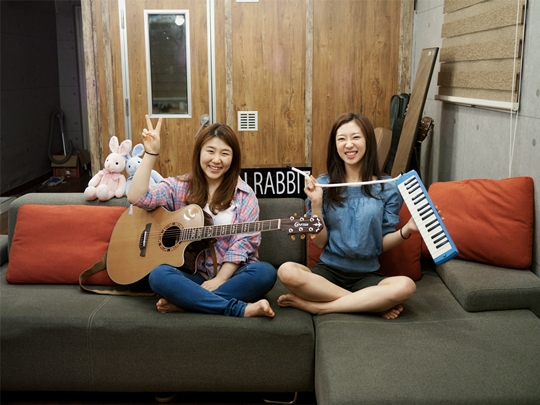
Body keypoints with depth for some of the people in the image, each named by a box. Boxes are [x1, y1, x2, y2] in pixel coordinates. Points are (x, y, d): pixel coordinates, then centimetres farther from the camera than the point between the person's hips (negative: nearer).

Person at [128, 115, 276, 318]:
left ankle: (184, 302, -27)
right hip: (193, 277, 1)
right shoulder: (179, 187, 6)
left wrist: (218, 280, -18)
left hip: (231, 276, 0)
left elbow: (243, 242, -7)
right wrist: (151, 153, -11)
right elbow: (136, 197, -8)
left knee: (265, 272, -30)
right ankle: (242, 309, -32)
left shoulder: (244, 195, 3)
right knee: (159, 275, -30)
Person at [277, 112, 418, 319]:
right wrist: (316, 203, -12)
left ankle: (316, 305, -20)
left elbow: (382, 244, 3)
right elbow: (319, 242, -1)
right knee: (287, 271, -32)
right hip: (328, 271, 0)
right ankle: (374, 303, -18)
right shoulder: (323, 185, 2)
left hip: (367, 275, 0)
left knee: (406, 286, -32)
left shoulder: (387, 189, 2)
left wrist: (406, 230, -15)